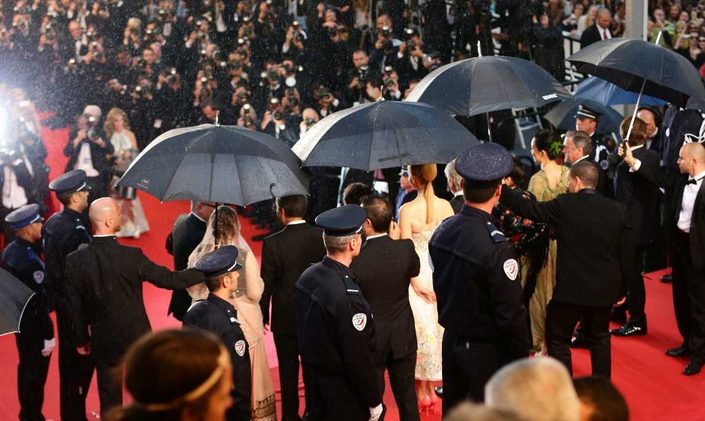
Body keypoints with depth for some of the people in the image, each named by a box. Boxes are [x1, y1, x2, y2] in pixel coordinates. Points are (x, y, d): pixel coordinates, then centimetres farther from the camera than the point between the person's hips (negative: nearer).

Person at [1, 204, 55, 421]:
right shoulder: (28, 260, -29)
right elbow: (37, 302, -26)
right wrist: (48, 335, -20)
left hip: (20, 320, 9)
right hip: (32, 324, -9)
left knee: (27, 368, 22)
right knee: (35, 372, 6)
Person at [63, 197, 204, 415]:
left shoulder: (74, 261, -11)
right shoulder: (131, 256, -19)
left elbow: (73, 308, -3)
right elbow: (168, 279, -11)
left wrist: (81, 340, 12)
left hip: (104, 345, 2)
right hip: (137, 339, -2)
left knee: (110, 399, 14)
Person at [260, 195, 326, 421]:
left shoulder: (272, 243, -17)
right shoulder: (322, 236, -10)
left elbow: (266, 284, -10)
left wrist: (263, 315, 3)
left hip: (285, 318, -2)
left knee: (288, 370, 11)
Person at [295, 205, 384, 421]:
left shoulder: (308, 276, -4)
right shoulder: (347, 296, -29)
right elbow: (359, 358, -22)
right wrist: (374, 402, -11)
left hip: (316, 381, 8)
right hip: (346, 398, -8)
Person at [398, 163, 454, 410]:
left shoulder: (407, 210, -16)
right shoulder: (446, 206, -4)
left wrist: (417, 283, -9)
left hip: (418, 276, -4)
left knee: (420, 332, 9)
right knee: (437, 329, 16)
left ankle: (422, 392, 18)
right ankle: (432, 389, 26)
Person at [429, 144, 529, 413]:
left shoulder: (442, 231, -4)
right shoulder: (496, 248, -27)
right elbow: (510, 314, -21)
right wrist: (522, 360, -10)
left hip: (451, 340, 7)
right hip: (486, 351, -7)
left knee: (453, 410, 20)